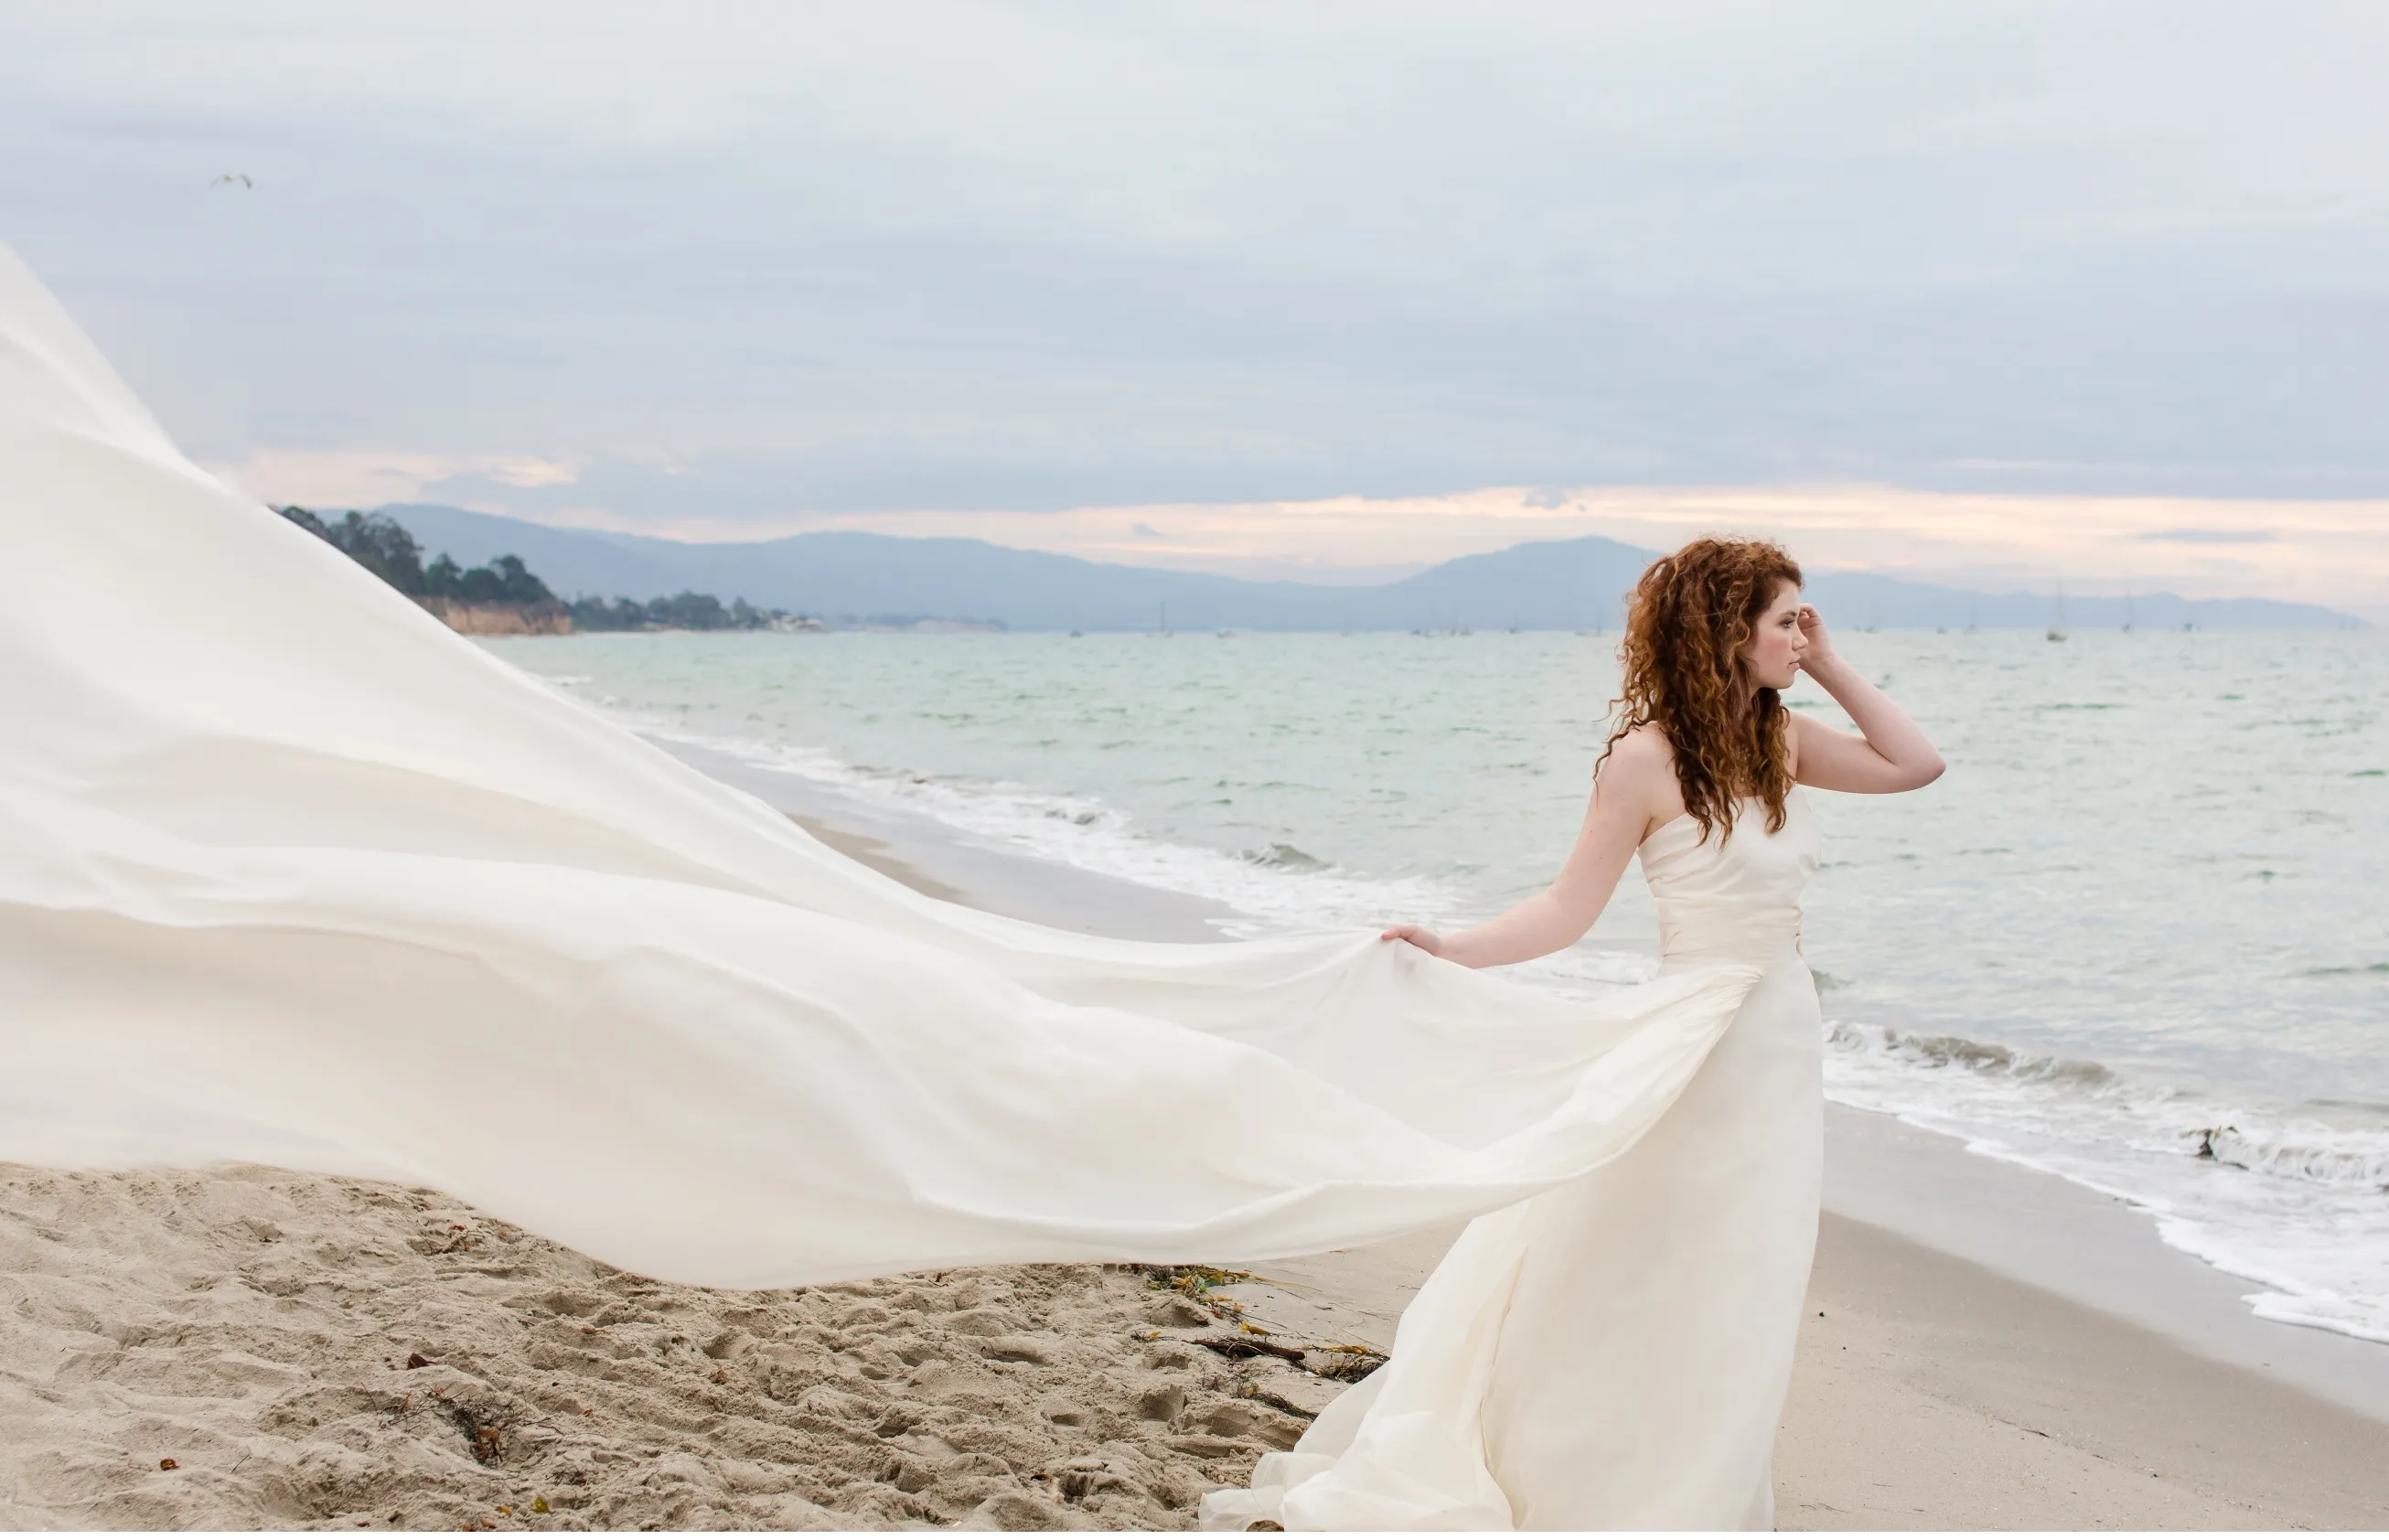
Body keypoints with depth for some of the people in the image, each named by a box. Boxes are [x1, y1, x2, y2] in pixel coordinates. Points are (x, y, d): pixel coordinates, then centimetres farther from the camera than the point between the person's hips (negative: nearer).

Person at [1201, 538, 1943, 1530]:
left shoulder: (1780, 742, 6)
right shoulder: (1648, 754, -14)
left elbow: (1916, 764, 10)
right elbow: (1570, 908, -12)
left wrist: (1828, 668, 4)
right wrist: (1452, 953, -23)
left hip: (1782, 1044, 7)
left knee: (1733, 1310, 13)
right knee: (1628, 1290, -2)